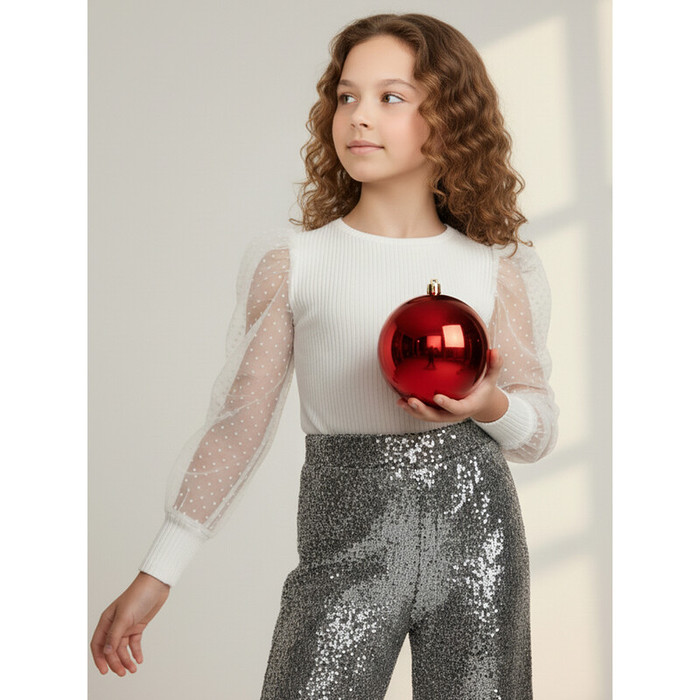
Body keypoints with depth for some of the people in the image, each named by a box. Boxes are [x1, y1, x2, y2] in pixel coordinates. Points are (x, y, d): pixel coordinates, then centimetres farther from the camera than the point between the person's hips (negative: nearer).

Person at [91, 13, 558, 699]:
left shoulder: (497, 269, 4)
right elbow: (238, 424, 5)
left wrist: (489, 405, -13)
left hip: (476, 542, 2)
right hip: (345, 547, -1)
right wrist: (155, 575, 4)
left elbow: (539, 432, 11)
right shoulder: (293, 262, 1)